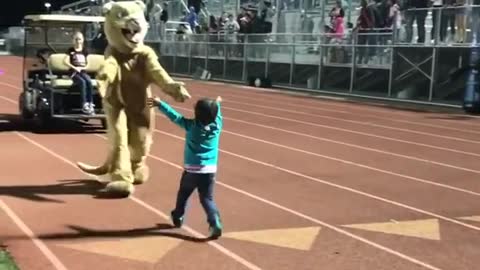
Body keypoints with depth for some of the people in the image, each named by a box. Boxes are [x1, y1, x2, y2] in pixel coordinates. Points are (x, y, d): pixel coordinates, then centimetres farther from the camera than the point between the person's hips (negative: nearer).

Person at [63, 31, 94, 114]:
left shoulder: (85, 51, 15)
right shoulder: (70, 50, 6)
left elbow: (88, 63, 17)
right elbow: (66, 62, -2)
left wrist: (84, 67, -4)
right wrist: (75, 68, -12)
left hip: (83, 71, 2)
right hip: (74, 72, -2)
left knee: (89, 81, -31)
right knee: (82, 82, -33)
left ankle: (90, 104, -31)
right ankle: (84, 105, -34)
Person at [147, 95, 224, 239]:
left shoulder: (192, 126, -9)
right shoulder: (217, 125, -1)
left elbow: (175, 116, -9)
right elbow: (217, 114, 21)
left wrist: (160, 104, -6)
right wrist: (217, 103, 41)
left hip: (192, 169, -2)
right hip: (210, 170, 2)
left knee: (183, 194, 20)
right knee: (207, 199, 4)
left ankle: (178, 217, 36)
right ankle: (215, 223, -13)